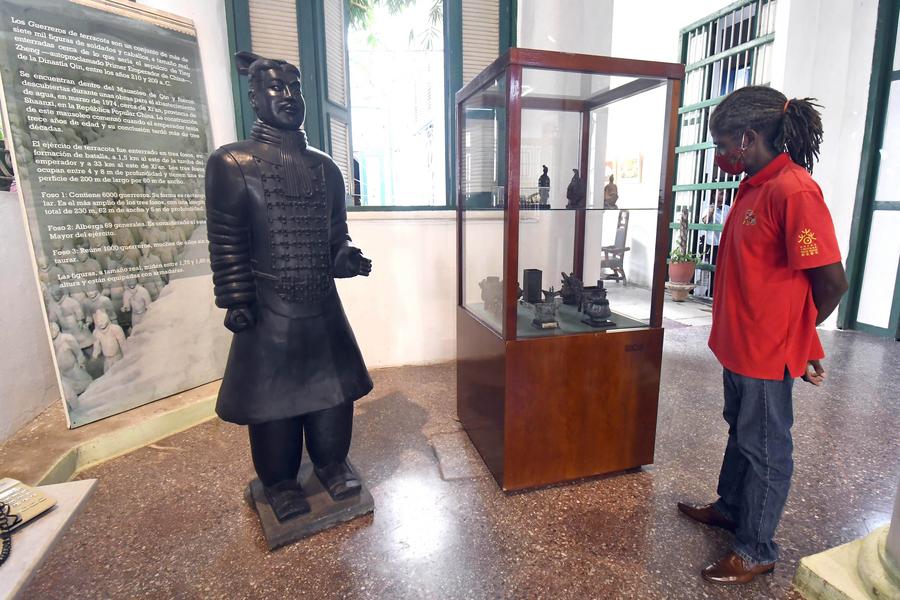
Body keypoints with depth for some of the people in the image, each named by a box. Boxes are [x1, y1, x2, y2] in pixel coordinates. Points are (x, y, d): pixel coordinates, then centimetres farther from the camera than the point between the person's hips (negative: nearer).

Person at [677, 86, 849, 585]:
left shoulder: (794, 191, -20)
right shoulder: (755, 186, 8)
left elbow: (832, 282, -19)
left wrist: (793, 334, -3)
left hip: (768, 351, -9)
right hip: (739, 343, 9)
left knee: (765, 448, 8)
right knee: (740, 431, 23)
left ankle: (756, 550, 28)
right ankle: (731, 508, 45)